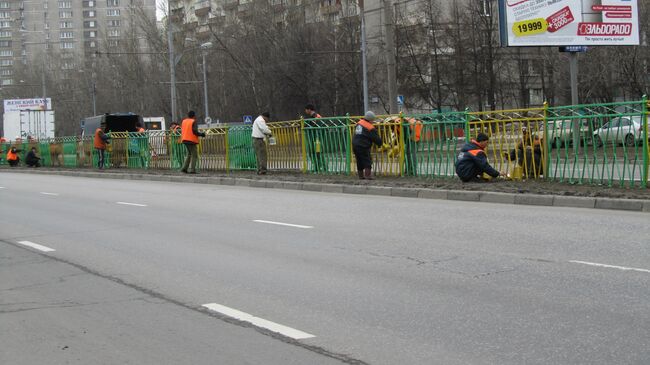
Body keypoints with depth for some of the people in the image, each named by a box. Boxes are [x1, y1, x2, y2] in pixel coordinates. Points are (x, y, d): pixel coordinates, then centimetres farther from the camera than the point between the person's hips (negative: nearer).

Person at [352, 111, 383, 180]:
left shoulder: (359, 122, 9)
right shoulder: (370, 128, -13)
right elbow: (376, 139, -8)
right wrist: (380, 143, 13)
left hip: (355, 146, 8)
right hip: (363, 147, -8)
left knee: (359, 161, 16)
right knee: (367, 161, -1)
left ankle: (361, 176, 21)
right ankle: (367, 175, -9)